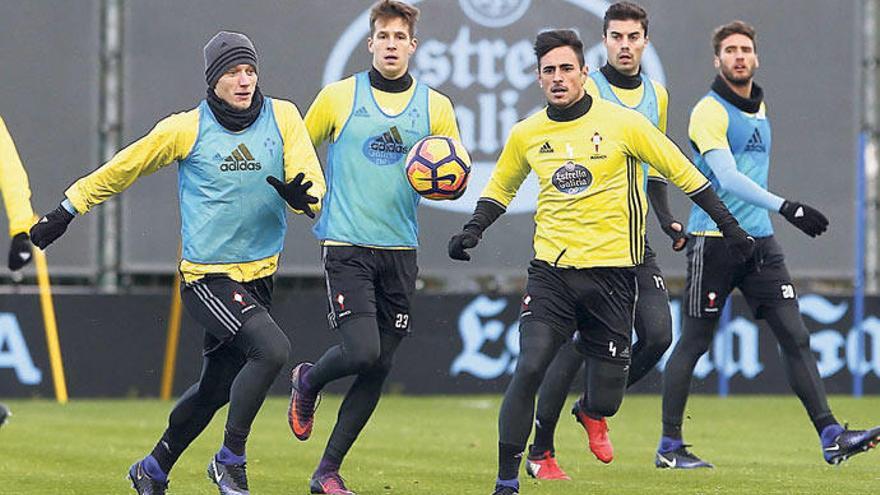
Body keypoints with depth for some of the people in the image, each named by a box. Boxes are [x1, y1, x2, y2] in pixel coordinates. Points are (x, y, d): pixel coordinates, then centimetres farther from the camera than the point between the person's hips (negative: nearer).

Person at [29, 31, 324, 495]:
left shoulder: (283, 117, 1)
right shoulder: (187, 129, -6)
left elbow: (313, 185, -2)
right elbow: (121, 169, 6)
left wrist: (301, 194, -26)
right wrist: (64, 212, 9)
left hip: (259, 275, 5)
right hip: (207, 277, -5)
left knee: (215, 388, 15)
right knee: (271, 348, -26)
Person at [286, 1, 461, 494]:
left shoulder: (435, 106, 6)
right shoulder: (338, 97, 1)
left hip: (401, 249, 3)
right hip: (347, 245, -3)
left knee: (378, 369, 3)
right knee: (362, 351, -18)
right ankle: (308, 383, 16)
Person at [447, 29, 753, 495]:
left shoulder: (622, 122, -5)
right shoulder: (526, 134, 5)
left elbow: (683, 173, 2)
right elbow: (500, 189, 23)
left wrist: (729, 227, 1)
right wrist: (472, 230, 6)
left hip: (611, 272, -1)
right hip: (550, 270, 1)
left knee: (604, 403, 1)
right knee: (528, 368, -20)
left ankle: (588, 413, 40)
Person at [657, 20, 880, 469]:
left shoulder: (760, 107, 15)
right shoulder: (709, 112, -11)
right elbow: (727, 177, -23)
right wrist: (784, 207, -31)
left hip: (759, 239, 7)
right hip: (713, 241, -7)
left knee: (795, 338, -1)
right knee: (694, 342, 0)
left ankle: (831, 437, -5)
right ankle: (669, 446, 8)